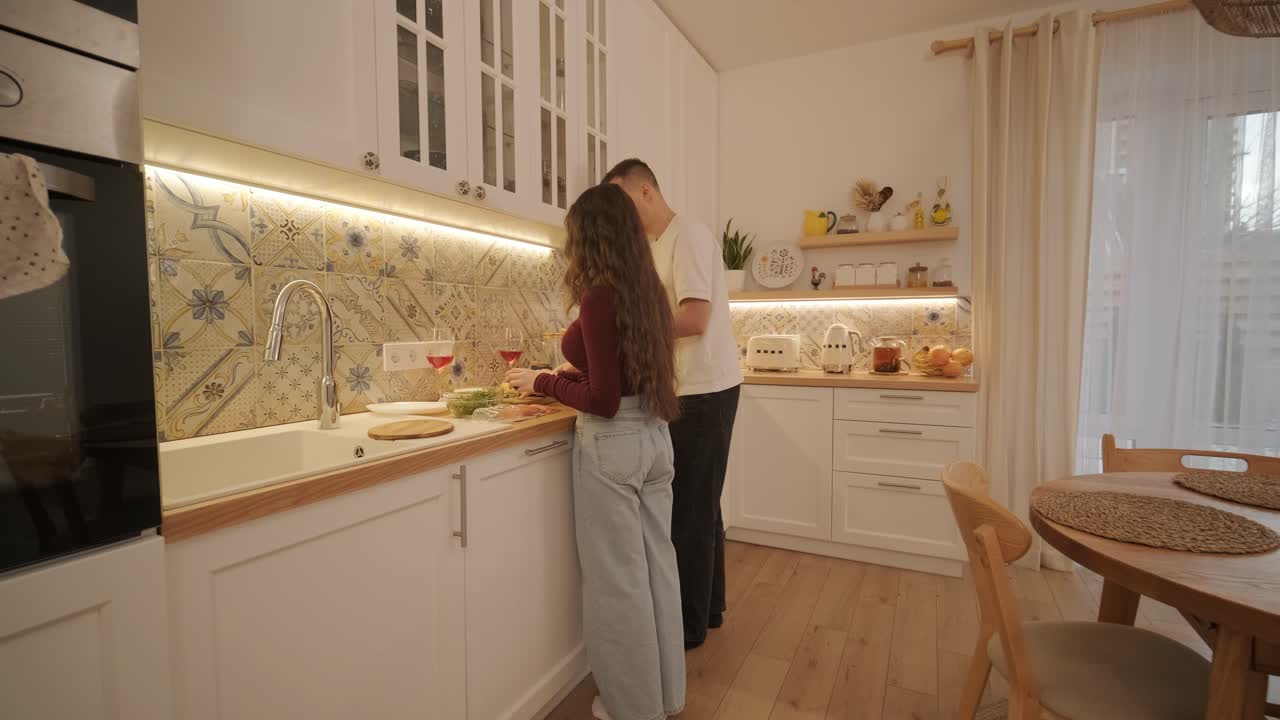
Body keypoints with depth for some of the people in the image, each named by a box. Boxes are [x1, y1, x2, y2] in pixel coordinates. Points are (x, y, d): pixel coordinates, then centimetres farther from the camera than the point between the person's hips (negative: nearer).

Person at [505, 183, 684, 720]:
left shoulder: (599, 297, -17)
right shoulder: (649, 291, 6)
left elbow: (603, 400, -20)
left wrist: (543, 381, -5)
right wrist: (564, 379, 16)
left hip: (614, 444, -8)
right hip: (655, 438, 8)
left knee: (618, 577, 9)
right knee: (656, 564, 19)